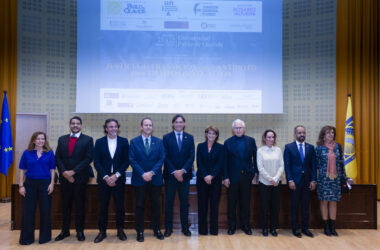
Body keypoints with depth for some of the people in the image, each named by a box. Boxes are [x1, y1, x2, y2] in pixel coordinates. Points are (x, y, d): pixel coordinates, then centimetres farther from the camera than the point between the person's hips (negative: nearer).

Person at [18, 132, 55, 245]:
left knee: (45, 210, 5)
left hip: (45, 184, 0)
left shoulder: (49, 153, 2)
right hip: (30, 184, 0)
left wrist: (52, 183, -4)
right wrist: (21, 185, -2)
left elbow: (52, 169, 4)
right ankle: (26, 237, 17)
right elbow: (22, 170, 4)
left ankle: (45, 236, 20)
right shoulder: (27, 153, 3)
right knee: (27, 211, 3)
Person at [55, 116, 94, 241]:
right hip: (64, 178, 3)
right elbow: (58, 158, 5)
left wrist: (73, 171, -14)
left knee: (80, 205, 6)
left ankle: (80, 231, 17)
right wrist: (64, 172, -9)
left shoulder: (88, 140, -1)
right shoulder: (62, 139, 10)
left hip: (80, 178, -3)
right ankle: (65, 230, 23)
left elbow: (88, 158, -9)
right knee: (65, 205, 11)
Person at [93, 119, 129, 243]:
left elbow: (126, 161, -1)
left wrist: (116, 175, -11)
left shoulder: (124, 141, 1)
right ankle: (102, 231, 19)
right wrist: (106, 177, -11)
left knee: (120, 205, 5)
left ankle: (120, 230, 20)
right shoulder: (99, 142, 2)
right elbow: (96, 162, -1)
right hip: (103, 179, 0)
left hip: (118, 178, 0)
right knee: (103, 206, 6)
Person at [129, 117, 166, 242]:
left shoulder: (158, 142, 5)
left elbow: (161, 159, -1)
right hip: (139, 179, -1)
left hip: (155, 179, 2)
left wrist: (152, 172, -13)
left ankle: (156, 229, 23)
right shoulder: (134, 142, 1)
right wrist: (143, 174, -15)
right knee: (140, 206, 6)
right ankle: (140, 231, 18)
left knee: (156, 205, 9)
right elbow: (132, 160, -5)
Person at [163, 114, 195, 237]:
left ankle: (185, 227, 18)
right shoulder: (166, 137, 2)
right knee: (169, 201, 5)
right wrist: (174, 171, -13)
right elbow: (165, 157, -4)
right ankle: (168, 228, 15)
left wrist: (182, 170, -12)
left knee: (184, 201, 7)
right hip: (170, 174, -1)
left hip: (184, 174, 1)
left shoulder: (189, 138, 6)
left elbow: (191, 156, -1)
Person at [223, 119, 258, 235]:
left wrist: (255, 174, -1)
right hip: (232, 176, -1)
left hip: (246, 176, 1)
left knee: (245, 202, 10)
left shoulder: (251, 141, 3)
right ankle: (232, 225, 19)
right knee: (231, 202, 7)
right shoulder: (228, 142, 1)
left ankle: (245, 225, 23)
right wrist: (225, 177, -6)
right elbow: (225, 161, -1)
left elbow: (255, 158, 4)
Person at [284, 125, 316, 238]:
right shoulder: (289, 147, -1)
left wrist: (313, 180, -1)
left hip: (307, 181, 3)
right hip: (294, 181, -3)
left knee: (306, 206, 9)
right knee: (294, 206, 5)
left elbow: (313, 165, 7)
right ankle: (295, 228, 15)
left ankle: (305, 228, 20)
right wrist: (290, 180, -12)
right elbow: (287, 166, -4)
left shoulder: (310, 147, 8)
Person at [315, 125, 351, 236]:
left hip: (335, 178, 3)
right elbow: (316, 164, 0)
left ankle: (333, 227, 17)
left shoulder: (338, 146, 6)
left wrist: (344, 176, 10)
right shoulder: (319, 148, -2)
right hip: (323, 178, -2)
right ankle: (326, 227, 14)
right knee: (324, 201, 3)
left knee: (333, 202, 7)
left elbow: (341, 162, 11)